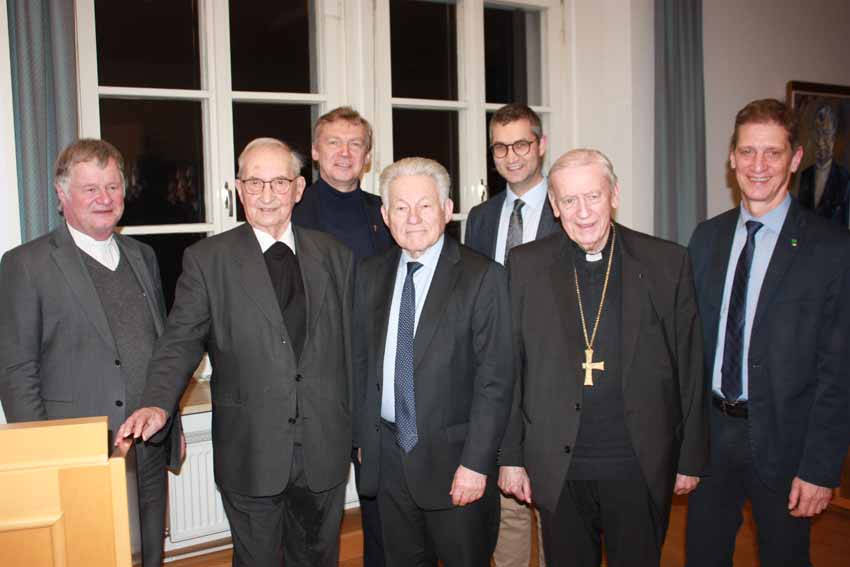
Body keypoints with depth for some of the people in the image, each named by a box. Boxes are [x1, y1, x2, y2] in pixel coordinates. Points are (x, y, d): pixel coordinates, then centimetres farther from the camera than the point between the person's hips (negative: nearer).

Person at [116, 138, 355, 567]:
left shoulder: (335, 257, 5)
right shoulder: (206, 259, -2)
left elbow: (351, 347, 8)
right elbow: (181, 341, -6)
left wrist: (359, 431, 10)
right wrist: (158, 403, -24)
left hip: (325, 448, 3)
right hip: (250, 451, -2)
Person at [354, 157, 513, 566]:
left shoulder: (482, 278, -11)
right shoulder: (371, 276, 5)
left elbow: (495, 380, -13)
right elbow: (361, 361, 11)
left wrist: (475, 463, -16)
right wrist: (364, 437, 9)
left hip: (452, 457, -4)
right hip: (387, 456, 5)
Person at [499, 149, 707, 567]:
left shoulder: (666, 262, -2)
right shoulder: (525, 266, -1)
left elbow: (690, 367, 2)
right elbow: (509, 368, 1)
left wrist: (691, 458, 3)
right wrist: (511, 456, 0)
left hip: (641, 469, 0)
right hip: (558, 471, 1)